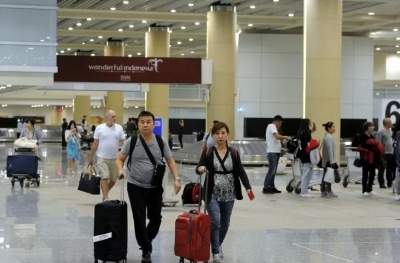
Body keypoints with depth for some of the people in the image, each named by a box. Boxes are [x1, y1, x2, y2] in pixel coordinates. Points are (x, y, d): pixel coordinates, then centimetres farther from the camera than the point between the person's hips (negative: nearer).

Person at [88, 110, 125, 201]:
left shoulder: (119, 128, 1)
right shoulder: (99, 128, -4)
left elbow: (124, 142, -1)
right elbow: (95, 144, 1)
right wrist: (90, 157, 3)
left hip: (114, 158, 3)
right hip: (102, 158, -3)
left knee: (113, 180, 10)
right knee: (105, 177, -14)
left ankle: (105, 194, 34)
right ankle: (106, 199, -12)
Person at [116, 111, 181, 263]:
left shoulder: (161, 142, -2)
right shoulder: (131, 141, -5)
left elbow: (170, 161, 3)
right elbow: (120, 159, 2)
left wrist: (176, 178, -10)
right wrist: (121, 170, -20)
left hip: (155, 187, 2)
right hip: (136, 186, -2)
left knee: (156, 218, 10)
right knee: (139, 219, -3)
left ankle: (146, 242, 36)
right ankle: (146, 250, 11)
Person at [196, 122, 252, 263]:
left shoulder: (234, 153, 0)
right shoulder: (207, 152, -4)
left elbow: (241, 172, -1)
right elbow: (198, 169, -4)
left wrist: (248, 187, -14)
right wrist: (200, 168, -28)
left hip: (229, 194, 3)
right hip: (213, 194, -3)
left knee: (225, 223, 13)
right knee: (215, 222, -14)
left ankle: (218, 245, 36)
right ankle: (216, 252, -3)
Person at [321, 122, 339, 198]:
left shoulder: (327, 136, 15)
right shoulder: (329, 137, -15)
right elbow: (330, 150, -20)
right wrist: (332, 161, -21)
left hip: (326, 161, 10)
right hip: (329, 161, -10)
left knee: (325, 176, 10)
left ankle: (323, 192, 13)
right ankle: (329, 192, -5)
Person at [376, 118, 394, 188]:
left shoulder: (389, 131, 14)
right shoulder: (381, 132, -13)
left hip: (390, 153, 9)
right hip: (384, 154, -9)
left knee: (390, 169, 11)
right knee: (382, 169, 0)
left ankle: (390, 183, 19)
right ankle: (381, 184, 5)